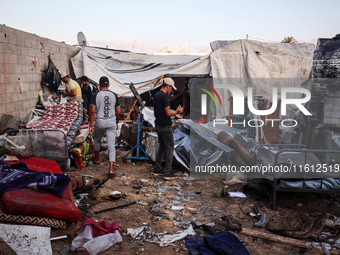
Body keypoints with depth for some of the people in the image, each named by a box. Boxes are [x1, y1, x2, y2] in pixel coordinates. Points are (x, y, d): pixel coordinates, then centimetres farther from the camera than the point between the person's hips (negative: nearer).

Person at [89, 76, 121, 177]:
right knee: (111, 146, -1)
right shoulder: (114, 95, 3)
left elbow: (92, 111, -9)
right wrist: (116, 122, 21)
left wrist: (90, 125, -4)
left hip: (100, 122, -1)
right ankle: (111, 169, -9)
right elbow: (118, 112, 4)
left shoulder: (96, 95, -3)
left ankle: (97, 159, 43)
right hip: (111, 122, 1)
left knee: (97, 140, 27)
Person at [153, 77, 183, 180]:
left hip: (158, 125, 9)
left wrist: (174, 114, 19)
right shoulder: (165, 96, -18)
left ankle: (157, 169, 23)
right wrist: (177, 111, -2)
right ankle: (168, 173, 2)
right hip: (166, 126, -9)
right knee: (169, 148, -1)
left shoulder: (156, 95, 11)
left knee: (162, 147, 18)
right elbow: (168, 113, -19)